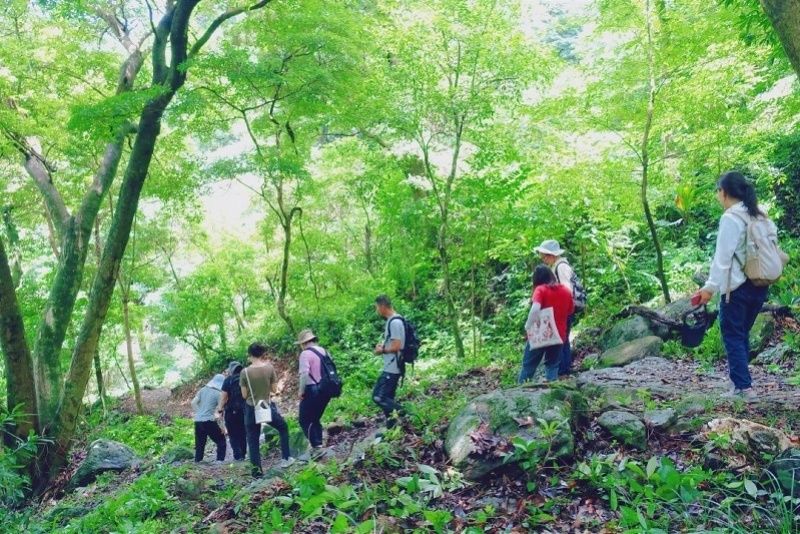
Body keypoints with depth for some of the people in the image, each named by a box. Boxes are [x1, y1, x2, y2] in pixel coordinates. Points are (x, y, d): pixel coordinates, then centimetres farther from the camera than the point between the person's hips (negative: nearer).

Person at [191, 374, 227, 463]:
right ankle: (220, 461, -2)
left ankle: (197, 461, 18)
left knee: (200, 443, 17)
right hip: (209, 421, -6)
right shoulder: (218, 394, -6)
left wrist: (198, 413, 15)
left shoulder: (203, 389, 9)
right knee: (221, 441, 7)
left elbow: (193, 403, 7)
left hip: (198, 421, 6)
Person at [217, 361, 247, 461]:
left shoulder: (229, 380, -7)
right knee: (242, 434, 15)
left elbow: (224, 396, -11)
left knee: (233, 434, 3)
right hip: (244, 410, 4)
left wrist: (220, 409, -4)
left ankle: (238, 456, -3)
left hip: (232, 411, -4)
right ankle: (243, 454, 17)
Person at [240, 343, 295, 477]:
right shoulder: (269, 368, -11)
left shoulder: (245, 372, -11)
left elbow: (244, 395, -5)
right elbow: (274, 390, -3)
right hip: (267, 407, 0)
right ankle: (285, 458, 24)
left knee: (253, 441, 10)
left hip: (251, 409, 0)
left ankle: (257, 470, 12)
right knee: (283, 427, 25)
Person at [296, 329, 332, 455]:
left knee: (305, 420, 3)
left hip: (313, 390, -8)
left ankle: (316, 447, -4)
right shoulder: (324, 351, 12)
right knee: (315, 419, 19)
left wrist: (301, 391, -9)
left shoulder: (306, 354, -11)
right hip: (325, 389, 8)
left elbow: (304, 374, -19)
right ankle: (318, 445, 17)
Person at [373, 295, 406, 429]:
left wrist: (382, 350, -8)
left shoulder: (394, 322, -18)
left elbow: (396, 346, -23)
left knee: (378, 396, -11)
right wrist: (383, 345, 8)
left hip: (392, 368, -10)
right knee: (387, 398, 14)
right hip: (390, 367, 10)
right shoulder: (392, 321, 13)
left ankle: (405, 414, -10)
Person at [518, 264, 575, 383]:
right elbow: (571, 311, 19)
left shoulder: (540, 289, -11)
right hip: (559, 334, 4)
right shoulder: (566, 291, 5)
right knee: (552, 364, 15)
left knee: (529, 363, 10)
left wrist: (528, 325, -16)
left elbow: (535, 309, -26)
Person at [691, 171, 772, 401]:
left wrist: (710, 286, -14)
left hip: (738, 286, -8)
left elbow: (723, 256, -16)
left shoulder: (730, 218, -13)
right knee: (742, 334, 14)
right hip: (759, 285, 8)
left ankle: (744, 387, -6)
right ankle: (740, 385, 17)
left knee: (732, 335, -1)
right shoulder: (759, 216, 11)